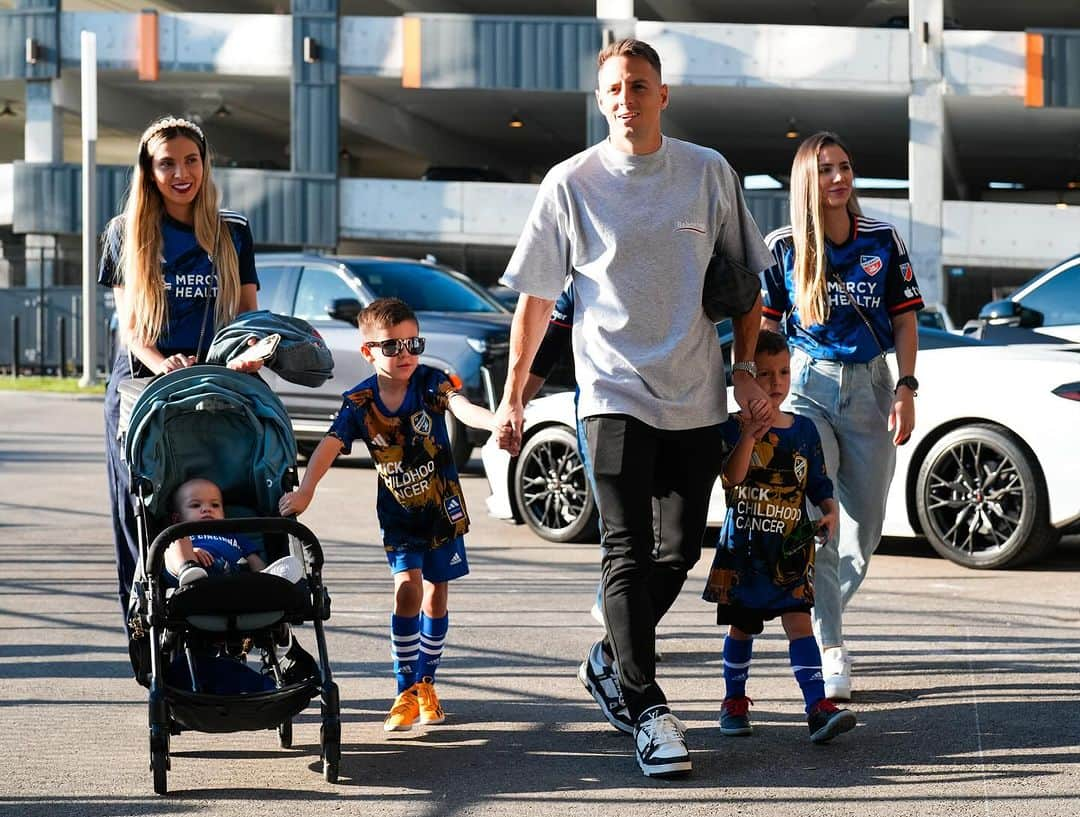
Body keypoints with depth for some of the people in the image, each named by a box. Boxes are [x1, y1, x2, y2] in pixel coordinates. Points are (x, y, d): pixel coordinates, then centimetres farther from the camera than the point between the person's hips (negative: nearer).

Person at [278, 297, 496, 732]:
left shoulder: (431, 383, -14)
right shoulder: (360, 402, -10)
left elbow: (462, 407, -32)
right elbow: (330, 445, -17)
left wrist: (497, 420, -54)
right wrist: (304, 491, -32)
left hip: (442, 508, 0)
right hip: (397, 514, 0)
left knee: (435, 596, 8)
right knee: (407, 592, -13)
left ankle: (426, 684, 25)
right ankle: (406, 692, -5)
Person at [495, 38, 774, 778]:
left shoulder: (708, 173, 3)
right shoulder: (572, 183, -2)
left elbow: (746, 280, 11)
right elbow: (536, 297, 2)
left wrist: (746, 370, 4)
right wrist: (513, 397, 1)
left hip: (696, 395, 3)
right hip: (615, 391, -3)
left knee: (683, 546, 9)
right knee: (628, 551, -11)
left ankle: (613, 655, 30)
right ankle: (647, 708, -12)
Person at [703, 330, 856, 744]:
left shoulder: (804, 429, 6)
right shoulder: (732, 427, -5)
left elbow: (819, 484, 10)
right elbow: (731, 478, -19)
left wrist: (829, 511, -10)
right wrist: (749, 436, -31)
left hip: (791, 549, 1)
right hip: (743, 548, -1)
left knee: (799, 621, -9)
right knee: (741, 626, 11)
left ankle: (818, 708, -18)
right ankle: (734, 701, 27)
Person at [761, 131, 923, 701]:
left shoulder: (883, 241, 4)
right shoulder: (783, 247, 0)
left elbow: (905, 319, 7)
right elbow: (763, 328, 3)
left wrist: (905, 389, -3)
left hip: (869, 387, 3)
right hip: (806, 386, -3)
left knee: (864, 526, 6)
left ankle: (821, 618, 28)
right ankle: (830, 652, -12)